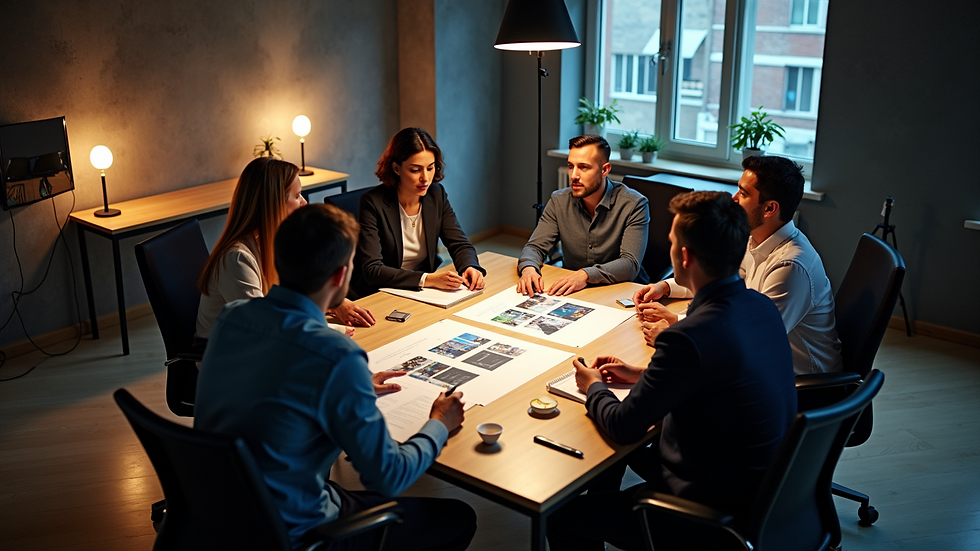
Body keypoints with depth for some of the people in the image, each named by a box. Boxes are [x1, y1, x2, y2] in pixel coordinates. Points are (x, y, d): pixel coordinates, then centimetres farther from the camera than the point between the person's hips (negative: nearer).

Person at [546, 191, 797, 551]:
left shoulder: (690, 337, -30)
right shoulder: (762, 307, -4)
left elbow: (624, 427, -18)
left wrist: (594, 388, 2)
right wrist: (643, 375, 14)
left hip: (715, 509, -9)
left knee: (561, 518, 4)